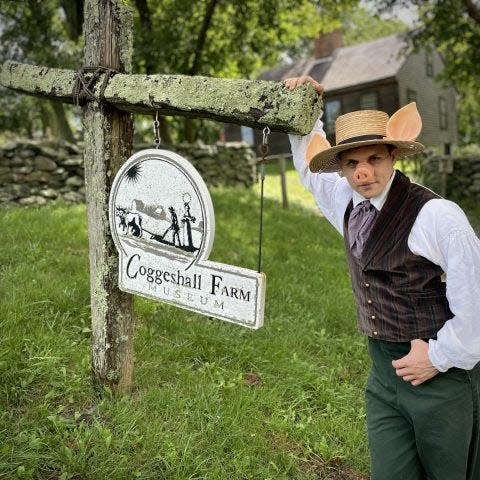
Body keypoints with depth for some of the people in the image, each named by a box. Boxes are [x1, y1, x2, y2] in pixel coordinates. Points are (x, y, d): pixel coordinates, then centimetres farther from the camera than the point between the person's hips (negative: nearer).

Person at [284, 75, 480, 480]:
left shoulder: (437, 215, -19)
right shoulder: (348, 205, 2)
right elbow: (311, 168, 19)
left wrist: (441, 357, -11)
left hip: (442, 375, -5)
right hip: (384, 374, 5)